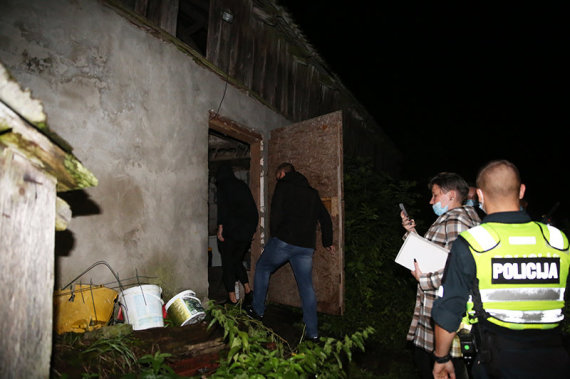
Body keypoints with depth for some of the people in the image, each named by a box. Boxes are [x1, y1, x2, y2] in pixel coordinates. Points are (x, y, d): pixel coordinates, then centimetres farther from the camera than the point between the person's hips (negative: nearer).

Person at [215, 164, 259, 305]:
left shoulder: (222, 186, -1)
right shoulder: (242, 185, 15)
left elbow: (222, 207, -14)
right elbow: (253, 208, 12)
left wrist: (220, 226, -14)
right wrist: (252, 227, 14)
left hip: (230, 229, -5)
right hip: (247, 230, 6)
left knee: (227, 262, 6)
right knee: (237, 259, 21)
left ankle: (232, 296, 6)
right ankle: (247, 287, 10)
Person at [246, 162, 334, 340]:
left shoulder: (283, 186, 2)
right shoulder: (312, 192, 19)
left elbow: (276, 213, -9)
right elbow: (326, 219, 20)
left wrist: (274, 235, 4)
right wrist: (328, 242, 30)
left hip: (284, 240, -5)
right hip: (306, 246, 5)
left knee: (262, 267, 19)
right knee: (307, 286, 8)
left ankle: (257, 310, 24)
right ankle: (312, 332, 10)